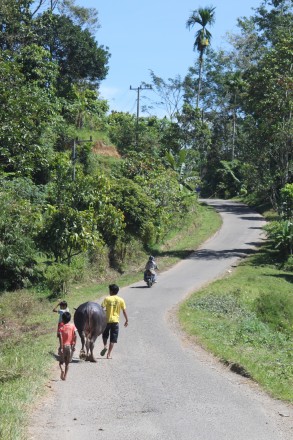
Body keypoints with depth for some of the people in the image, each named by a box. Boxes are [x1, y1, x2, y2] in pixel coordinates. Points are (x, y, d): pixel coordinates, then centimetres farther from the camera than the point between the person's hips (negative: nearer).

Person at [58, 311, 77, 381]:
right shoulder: (72, 326, -1)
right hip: (70, 346, 2)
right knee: (67, 363, 14)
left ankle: (62, 369, -19)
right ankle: (65, 376, 11)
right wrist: (74, 345, -4)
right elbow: (75, 336, -8)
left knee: (61, 361, 11)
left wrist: (61, 347, -14)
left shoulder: (61, 327, -7)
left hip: (63, 346, -2)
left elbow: (60, 337, -15)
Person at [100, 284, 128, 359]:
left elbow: (101, 308, -12)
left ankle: (105, 346, -1)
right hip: (115, 321, 1)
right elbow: (124, 311, 2)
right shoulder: (121, 300, 0)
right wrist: (126, 320, 10)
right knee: (113, 339, 6)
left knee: (105, 335, 22)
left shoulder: (107, 299, -5)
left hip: (107, 320, -1)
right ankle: (109, 354, 3)